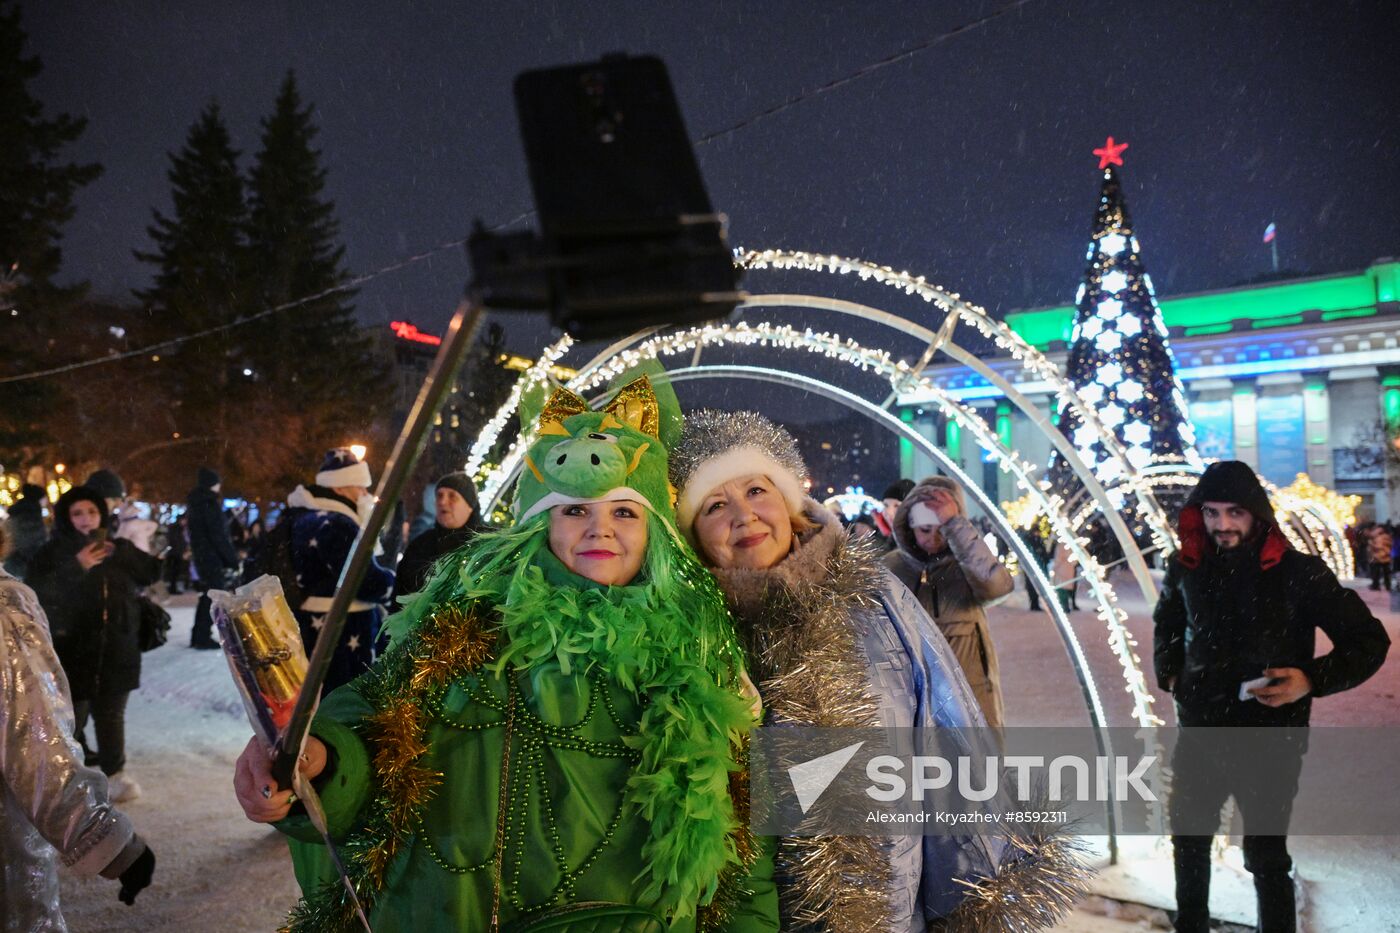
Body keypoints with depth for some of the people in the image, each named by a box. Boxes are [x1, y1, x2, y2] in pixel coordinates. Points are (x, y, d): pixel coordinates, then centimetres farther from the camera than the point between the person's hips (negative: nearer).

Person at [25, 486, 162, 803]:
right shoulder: (54, 551, -1)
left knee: (111, 714, 9)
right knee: (71, 716, -8)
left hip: (117, 649, 3)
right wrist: (76, 568, -21)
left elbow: (152, 573, 3)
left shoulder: (119, 549, 11)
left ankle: (115, 773, 20)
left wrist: (120, 555, -10)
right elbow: (36, 591, -12)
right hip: (71, 649, -3)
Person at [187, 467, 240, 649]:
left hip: (201, 555, 9)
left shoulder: (195, 504, 14)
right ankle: (203, 638, -4)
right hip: (214, 557, -9)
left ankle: (198, 636, 20)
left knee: (208, 594, 16)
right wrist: (232, 558, -16)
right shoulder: (209, 504, -15)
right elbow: (218, 535, -19)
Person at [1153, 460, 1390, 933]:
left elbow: (1369, 640, -9)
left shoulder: (1298, 572, -16)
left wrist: (1312, 680, -22)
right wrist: (1169, 672, 6)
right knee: (1188, 839, 20)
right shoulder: (1187, 567, -2)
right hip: (1199, 733, 5)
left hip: (1269, 741, -5)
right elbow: (1166, 622, 19)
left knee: (1266, 856, 8)